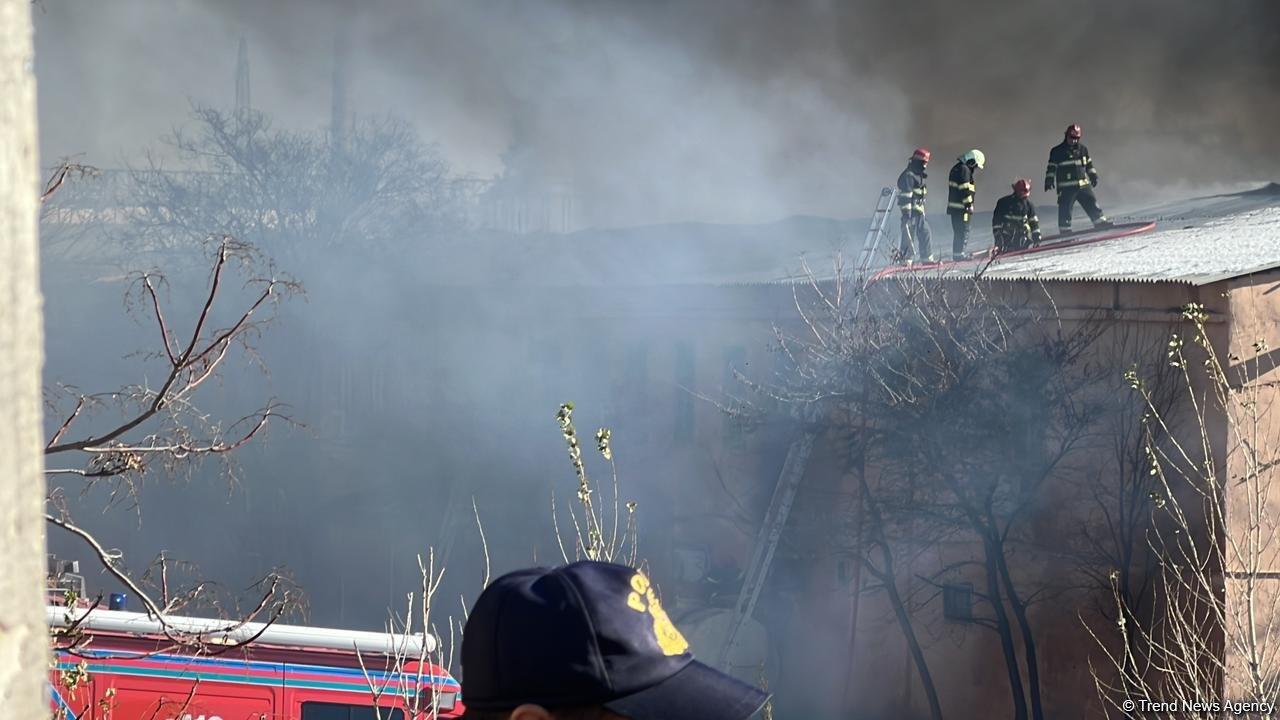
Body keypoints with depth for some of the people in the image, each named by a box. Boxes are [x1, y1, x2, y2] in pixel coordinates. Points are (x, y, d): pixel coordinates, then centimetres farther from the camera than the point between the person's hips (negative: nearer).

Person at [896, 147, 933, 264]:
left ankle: (927, 258, 19)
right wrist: (906, 212, -25)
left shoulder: (918, 175, 18)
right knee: (909, 236, -8)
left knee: (926, 233, 12)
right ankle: (905, 260, -3)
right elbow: (906, 195, -21)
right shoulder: (908, 176, -15)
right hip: (910, 211, -10)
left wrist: (922, 210, 28)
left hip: (919, 211, 10)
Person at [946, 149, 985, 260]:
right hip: (960, 208, -10)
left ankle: (957, 254, 17)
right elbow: (965, 189, -19)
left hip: (954, 207, 10)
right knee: (963, 231, -8)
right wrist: (969, 205, -17)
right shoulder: (964, 170, -12)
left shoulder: (957, 168, 21)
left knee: (958, 232, 14)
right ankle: (959, 254, -10)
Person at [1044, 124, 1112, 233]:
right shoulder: (1057, 151, 0)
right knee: (1065, 208, -5)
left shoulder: (1083, 149, 12)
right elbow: (1051, 167, -1)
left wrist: (1093, 175, 19)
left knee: (1091, 202, 3)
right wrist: (1049, 181, -8)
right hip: (1066, 187, -4)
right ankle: (1065, 230, 0)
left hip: (1083, 184, 4)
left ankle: (1100, 222, 11)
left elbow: (1089, 164, 23)